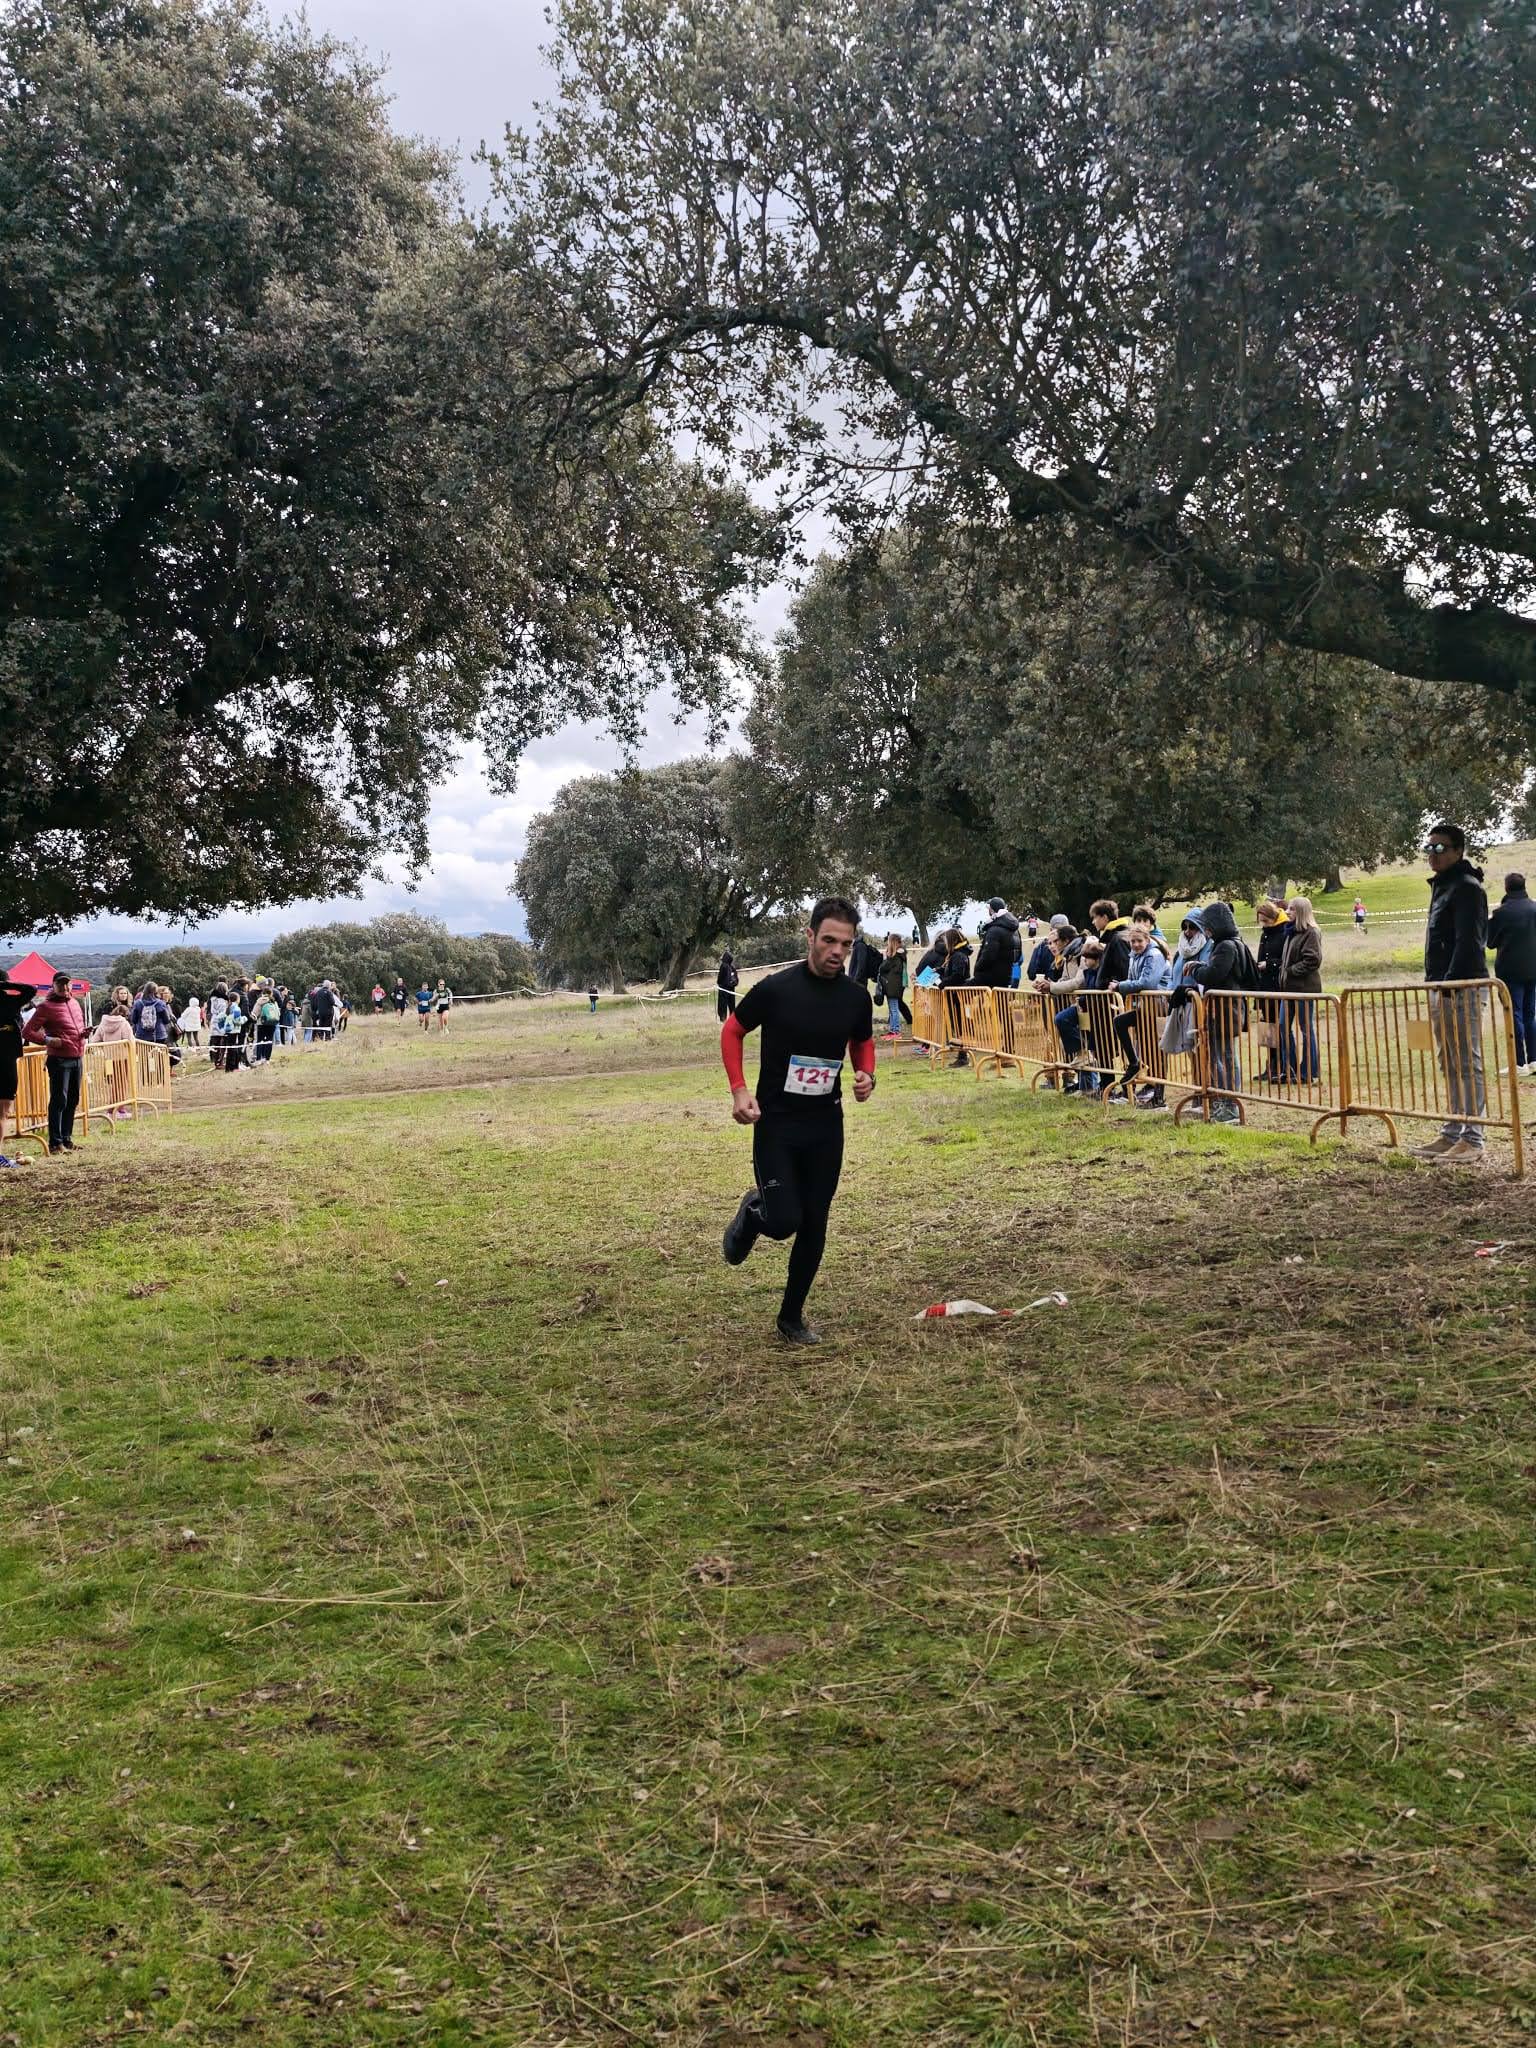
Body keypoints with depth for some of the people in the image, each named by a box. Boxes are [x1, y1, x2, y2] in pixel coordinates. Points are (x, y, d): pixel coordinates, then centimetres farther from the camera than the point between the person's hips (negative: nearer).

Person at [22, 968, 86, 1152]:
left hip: (77, 1058, 7)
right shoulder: (46, 1006, -6)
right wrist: (48, 1040, -19)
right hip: (59, 1059, -7)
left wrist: (84, 1032, 8)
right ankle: (55, 1143, -5)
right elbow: (27, 1032, -8)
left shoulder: (74, 1003, 15)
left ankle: (67, 1139, 19)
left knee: (73, 1101, 11)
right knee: (59, 1100, -8)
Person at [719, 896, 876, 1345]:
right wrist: (739, 1090, -11)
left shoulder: (857, 996, -3)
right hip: (775, 1124, -4)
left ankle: (792, 1317, 24)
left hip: (827, 1127, 4)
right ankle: (752, 1211, 26)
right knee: (783, 1221, -12)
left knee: (814, 1225, 7)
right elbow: (732, 1031, 0)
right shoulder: (776, 989, -15)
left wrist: (866, 1076, -5)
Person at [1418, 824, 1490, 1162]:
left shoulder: (1467, 888, -11)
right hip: (1441, 988, 10)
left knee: (1468, 1064, -7)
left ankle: (1472, 1140, -5)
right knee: (1450, 1067, 13)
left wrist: (1450, 984, -25)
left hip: (1462, 989, -10)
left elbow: (1469, 942, -20)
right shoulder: (1441, 886, 19)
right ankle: (1452, 1134, 20)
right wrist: (1434, 983, 16)